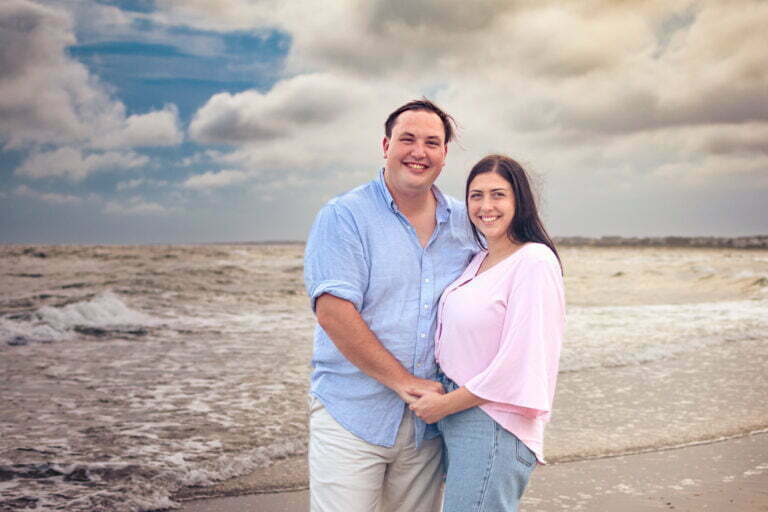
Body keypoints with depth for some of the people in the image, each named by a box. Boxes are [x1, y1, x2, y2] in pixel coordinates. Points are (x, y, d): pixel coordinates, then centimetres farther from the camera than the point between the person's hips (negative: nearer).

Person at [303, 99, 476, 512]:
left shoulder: (465, 223, 9)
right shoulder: (343, 216, -6)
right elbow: (333, 311, -16)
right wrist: (405, 382, -16)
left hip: (427, 423, 5)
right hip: (352, 417, -4)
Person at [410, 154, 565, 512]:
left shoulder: (534, 261, -14)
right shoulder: (479, 260, 12)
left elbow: (519, 362, -18)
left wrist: (444, 405, -11)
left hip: (494, 427, -8)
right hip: (456, 419, 8)